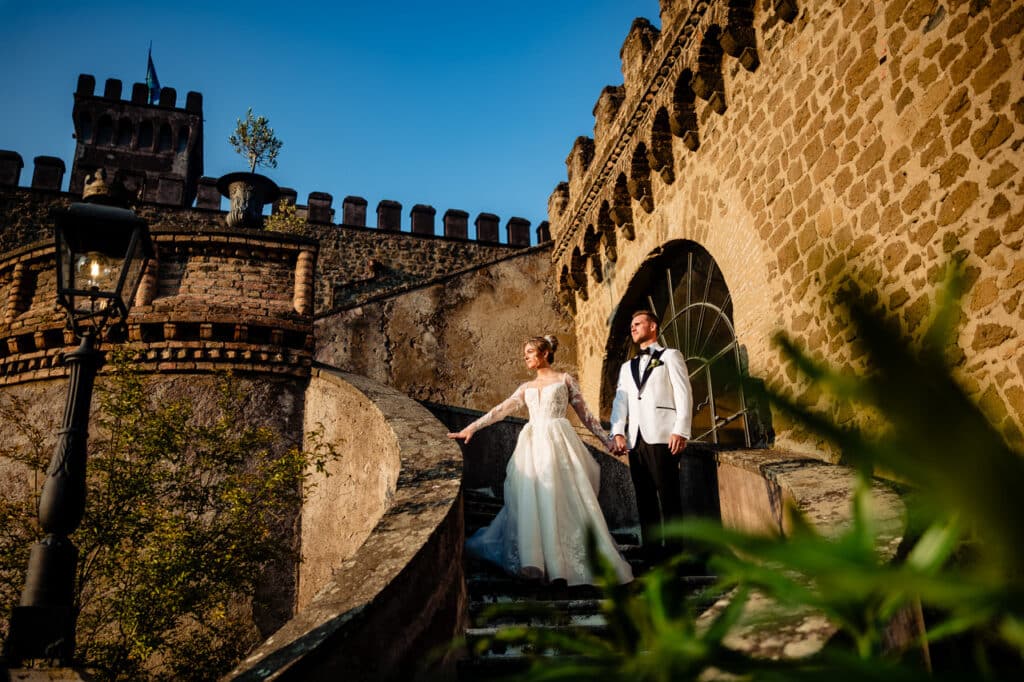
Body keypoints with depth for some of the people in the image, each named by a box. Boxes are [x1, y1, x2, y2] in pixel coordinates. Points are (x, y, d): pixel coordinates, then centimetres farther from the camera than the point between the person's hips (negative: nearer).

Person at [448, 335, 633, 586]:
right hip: (532, 445, 4)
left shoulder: (565, 379, 11)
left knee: (563, 501, -8)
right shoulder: (527, 388, 21)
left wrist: (607, 440, 6)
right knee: (532, 502, -4)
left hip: (559, 442, -4)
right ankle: (537, 562, 0)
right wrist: (471, 428, 6)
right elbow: (501, 410, 14)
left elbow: (584, 414, 10)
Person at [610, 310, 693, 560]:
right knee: (645, 500, 4)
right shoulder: (627, 367, 24)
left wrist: (680, 431, -11)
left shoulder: (670, 356, 10)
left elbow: (684, 394, 0)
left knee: (669, 498, -5)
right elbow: (620, 401, 13)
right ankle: (652, 554, 8)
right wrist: (618, 432, -3)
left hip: (662, 437, -5)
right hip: (635, 440, 5)